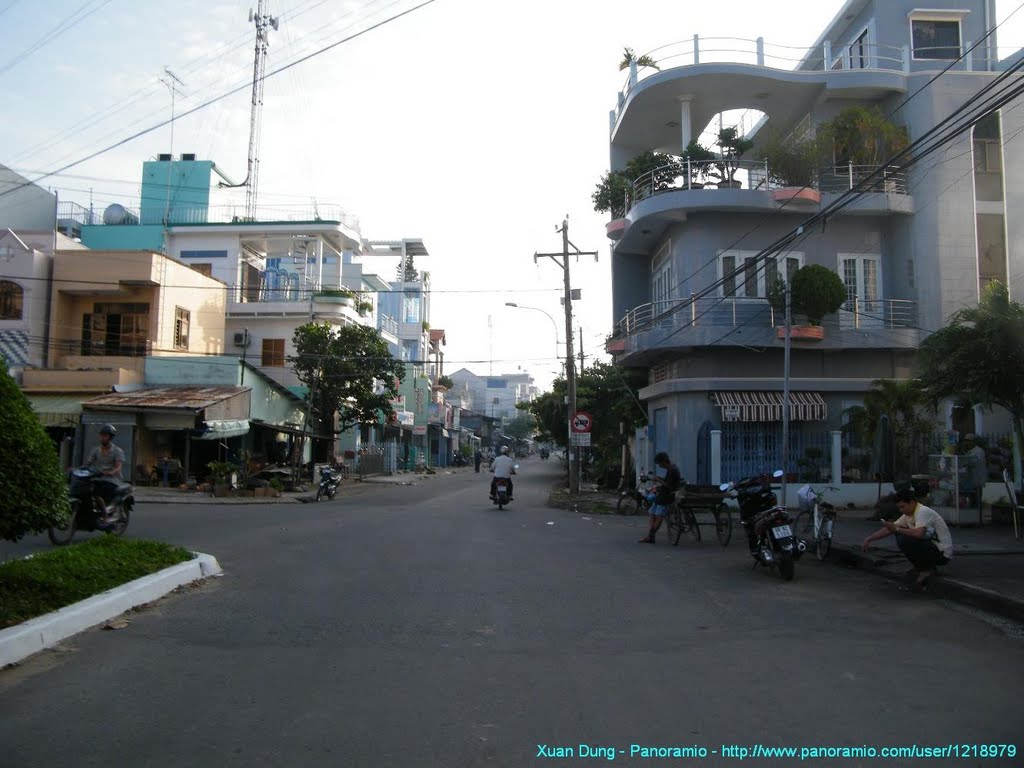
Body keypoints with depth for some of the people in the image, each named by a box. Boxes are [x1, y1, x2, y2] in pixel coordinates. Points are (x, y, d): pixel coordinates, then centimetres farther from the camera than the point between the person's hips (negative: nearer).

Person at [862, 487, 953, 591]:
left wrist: (897, 529, -25)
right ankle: (922, 566, 11)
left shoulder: (923, 512, -20)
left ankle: (926, 570, -6)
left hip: (943, 553, -9)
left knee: (905, 540, -26)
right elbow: (889, 529, 9)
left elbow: (918, 533, -37)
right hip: (931, 547, 9)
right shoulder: (908, 515, 6)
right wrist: (869, 539, 2)